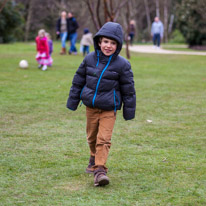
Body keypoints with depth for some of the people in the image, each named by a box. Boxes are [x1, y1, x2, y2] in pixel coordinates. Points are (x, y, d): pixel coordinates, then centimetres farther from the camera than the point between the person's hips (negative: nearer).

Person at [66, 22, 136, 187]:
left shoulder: (122, 64, -8)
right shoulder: (90, 59, 0)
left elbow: (128, 89, -2)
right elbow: (78, 81, 9)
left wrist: (129, 111, 0)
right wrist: (73, 101, 12)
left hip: (109, 109, -4)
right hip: (90, 105, 4)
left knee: (104, 139, -13)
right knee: (92, 137, 18)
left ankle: (100, 169, -13)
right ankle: (94, 159, 42)